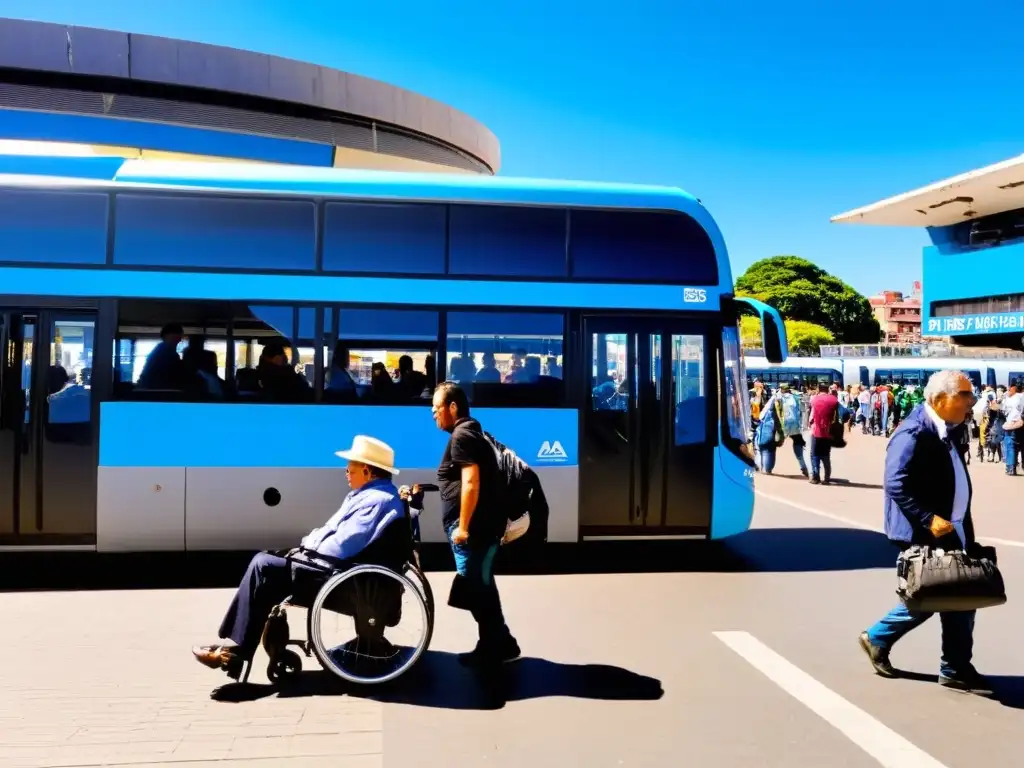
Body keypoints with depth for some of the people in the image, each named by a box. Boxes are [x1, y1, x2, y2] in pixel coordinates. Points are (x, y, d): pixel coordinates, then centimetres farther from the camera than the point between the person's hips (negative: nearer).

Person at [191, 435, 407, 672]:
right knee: (265, 560, 8)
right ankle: (240, 643, 4)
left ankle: (238, 650, -3)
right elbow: (334, 530, 21)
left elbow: (341, 546, -24)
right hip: (339, 568, 11)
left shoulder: (377, 500, -19)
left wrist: (307, 551, -7)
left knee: (263, 566, -10)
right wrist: (308, 542, 4)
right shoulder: (371, 494, 16)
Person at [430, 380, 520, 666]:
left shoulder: (462, 436, -14)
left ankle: (497, 646, 7)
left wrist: (463, 526, -22)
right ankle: (498, 645, 22)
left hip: (474, 526, -10)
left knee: (476, 587, -2)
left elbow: (471, 483, -23)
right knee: (480, 586, 15)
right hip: (481, 524, 10)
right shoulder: (471, 433, 18)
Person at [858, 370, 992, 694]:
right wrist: (928, 519, -27)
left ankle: (956, 669, 24)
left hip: (951, 529, 9)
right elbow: (897, 485, -25)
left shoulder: (948, 429, 9)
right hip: (924, 533, -9)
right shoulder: (914, 433, -21)